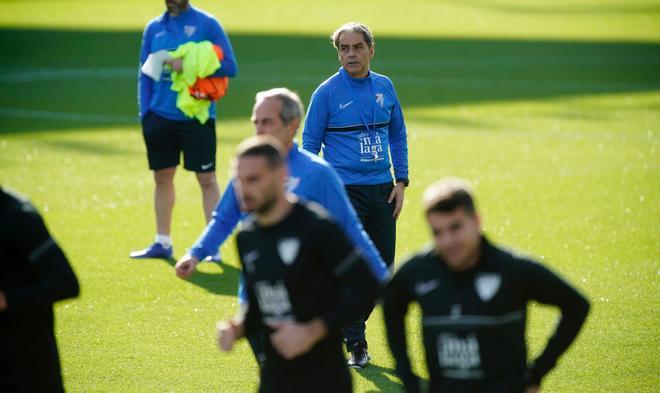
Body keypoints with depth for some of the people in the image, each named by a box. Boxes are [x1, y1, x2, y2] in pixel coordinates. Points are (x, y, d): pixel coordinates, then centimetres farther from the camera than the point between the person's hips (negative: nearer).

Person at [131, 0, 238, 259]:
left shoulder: (207, 24, -4)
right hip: (160, 117, 4)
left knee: (207, 180, -3)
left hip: (196, 118, -4)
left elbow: (229, 67, -7)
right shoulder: (154, 28, 9)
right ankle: (162, 243, 22)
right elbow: (145, 75, 12)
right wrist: (144, 114, 2)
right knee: (162, 179, 11)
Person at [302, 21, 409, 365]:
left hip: (382, 191, 5)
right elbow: (310, 143, -2)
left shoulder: (384, 87, 8)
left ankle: (349, 323, 25)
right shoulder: (327, 92, -5)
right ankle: (355, 341, 1)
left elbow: (397, 134, 17)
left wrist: (400, 181, 9)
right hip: (345, 191, -5)